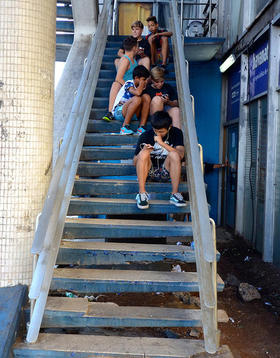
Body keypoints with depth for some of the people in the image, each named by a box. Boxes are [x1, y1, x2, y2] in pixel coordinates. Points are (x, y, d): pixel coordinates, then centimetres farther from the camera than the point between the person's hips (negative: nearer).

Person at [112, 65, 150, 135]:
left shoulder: (139, 87, 11)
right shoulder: (129, 83, -11)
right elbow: (137, 93, -30)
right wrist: (141, 82, -14)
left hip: (132, 114, 7)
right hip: (118, 111, -7)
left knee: (146, 97, -11)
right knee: (137, 99, -30)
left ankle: (141, 127, -17)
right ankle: (124, 127, -26)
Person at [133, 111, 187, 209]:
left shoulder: (176, 133, -2)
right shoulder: (145, 136, -4)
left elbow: (181, 155, -19)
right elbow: (135, 162, -1)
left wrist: (162, 143, -26)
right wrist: (144, 151, -22)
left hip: (165, 172, 0)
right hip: (149, 172, 0)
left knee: (174, 154, -27)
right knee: (143, 153, -27)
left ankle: (175, 194, -26)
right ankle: (142, 193, -27)